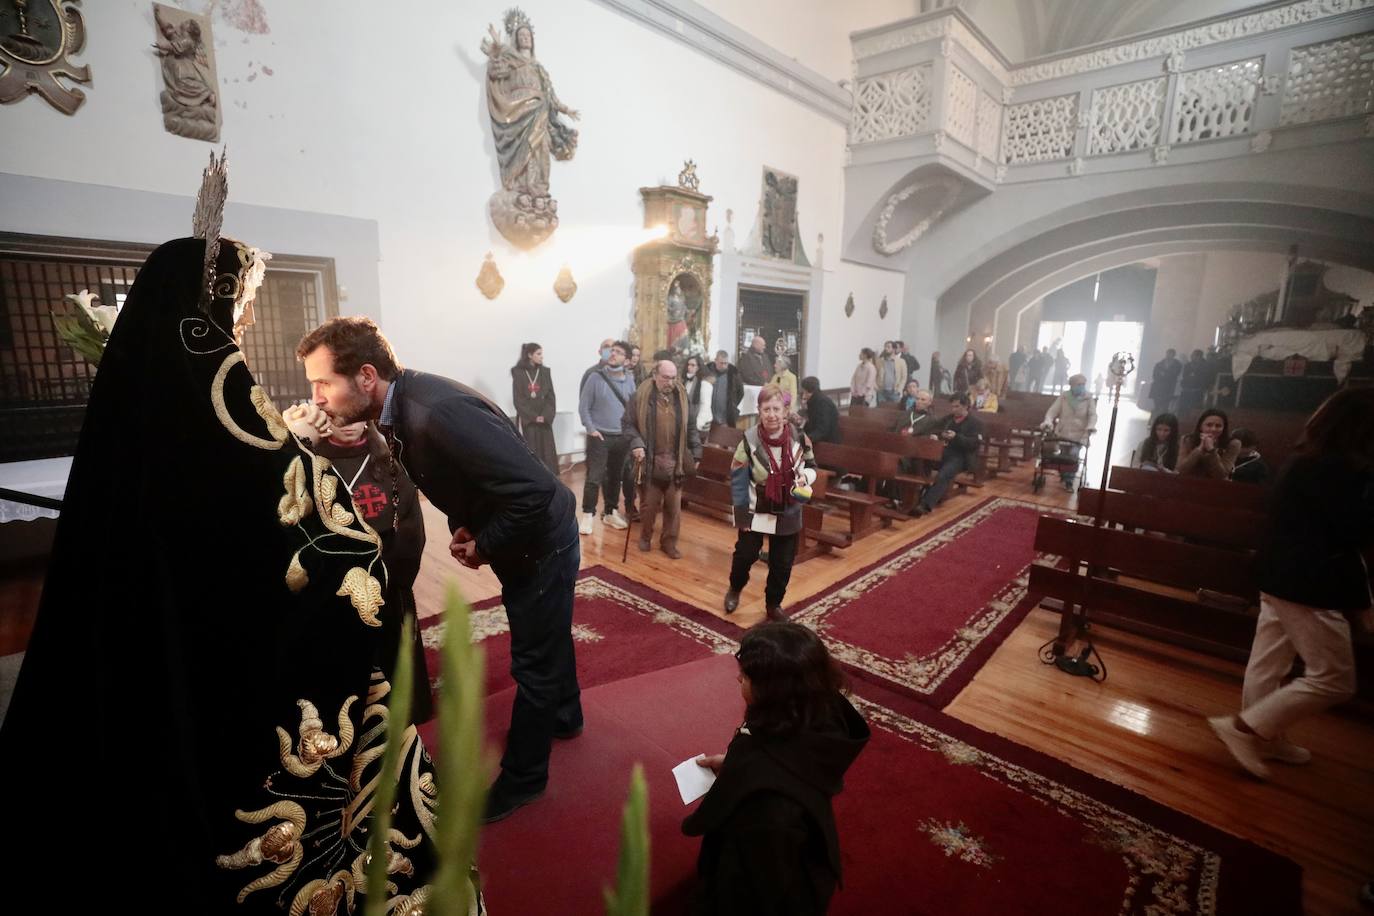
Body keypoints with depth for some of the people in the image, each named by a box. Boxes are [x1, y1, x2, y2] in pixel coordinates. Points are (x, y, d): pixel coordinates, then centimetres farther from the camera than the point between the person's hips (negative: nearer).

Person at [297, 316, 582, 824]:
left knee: (533, 661, 9)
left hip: (541, 539, -9)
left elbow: (536, 488, -37)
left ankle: (522, 777, 30)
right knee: (546, 638, 28)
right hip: (519, 539, 9)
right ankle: (562, 716, 53)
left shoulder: (436, 412, -34)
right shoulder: (399, 411, -5)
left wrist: (485, 546, -22)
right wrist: (463, 527, -5)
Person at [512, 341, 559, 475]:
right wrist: (533, 416, -11)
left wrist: (546, 416, -8)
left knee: (548, 452, 1)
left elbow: (551, 396, 6)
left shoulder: (545, 372, 8)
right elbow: (518, 399, -4)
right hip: (527, 420, -3)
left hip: (545, 419, 3)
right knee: (531, 453, -3)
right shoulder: (519, 373, -2)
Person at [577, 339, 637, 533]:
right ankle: (588, 515, 8)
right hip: (599, 436, -3)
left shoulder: (629, 380, 3)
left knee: (616, 477, 13)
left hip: (622, 437, 4)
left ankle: (611, 513, 28)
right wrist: (591, 429, -12)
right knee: (594, 477, -5)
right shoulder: (596, 377, -7)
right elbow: (583, 406, -5)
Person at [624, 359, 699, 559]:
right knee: (650, 503, 7)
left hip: (676, 460, 3)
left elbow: (691, 427, 11)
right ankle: (645, 536, 29)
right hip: (651, 459, -2)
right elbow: (629, 423, -1)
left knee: (674, 505, 6)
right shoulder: (641, 394, -6)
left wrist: (696, 453, 8)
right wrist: (636, 444, -16)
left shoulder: (682, 395, 5)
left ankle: (669, 541, 20)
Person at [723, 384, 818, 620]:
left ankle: (774, 604, 36)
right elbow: (737, 478, -11)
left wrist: (805, 477, -17)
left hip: (788, 513, 3)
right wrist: (742, 513, -12)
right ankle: (735, 589, 39)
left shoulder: (799, 438, -9)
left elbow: (811, 466, 7)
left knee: (782, 563, 13)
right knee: (745, 554, 6)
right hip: (755, 511, -2)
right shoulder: (750, 439, -16)